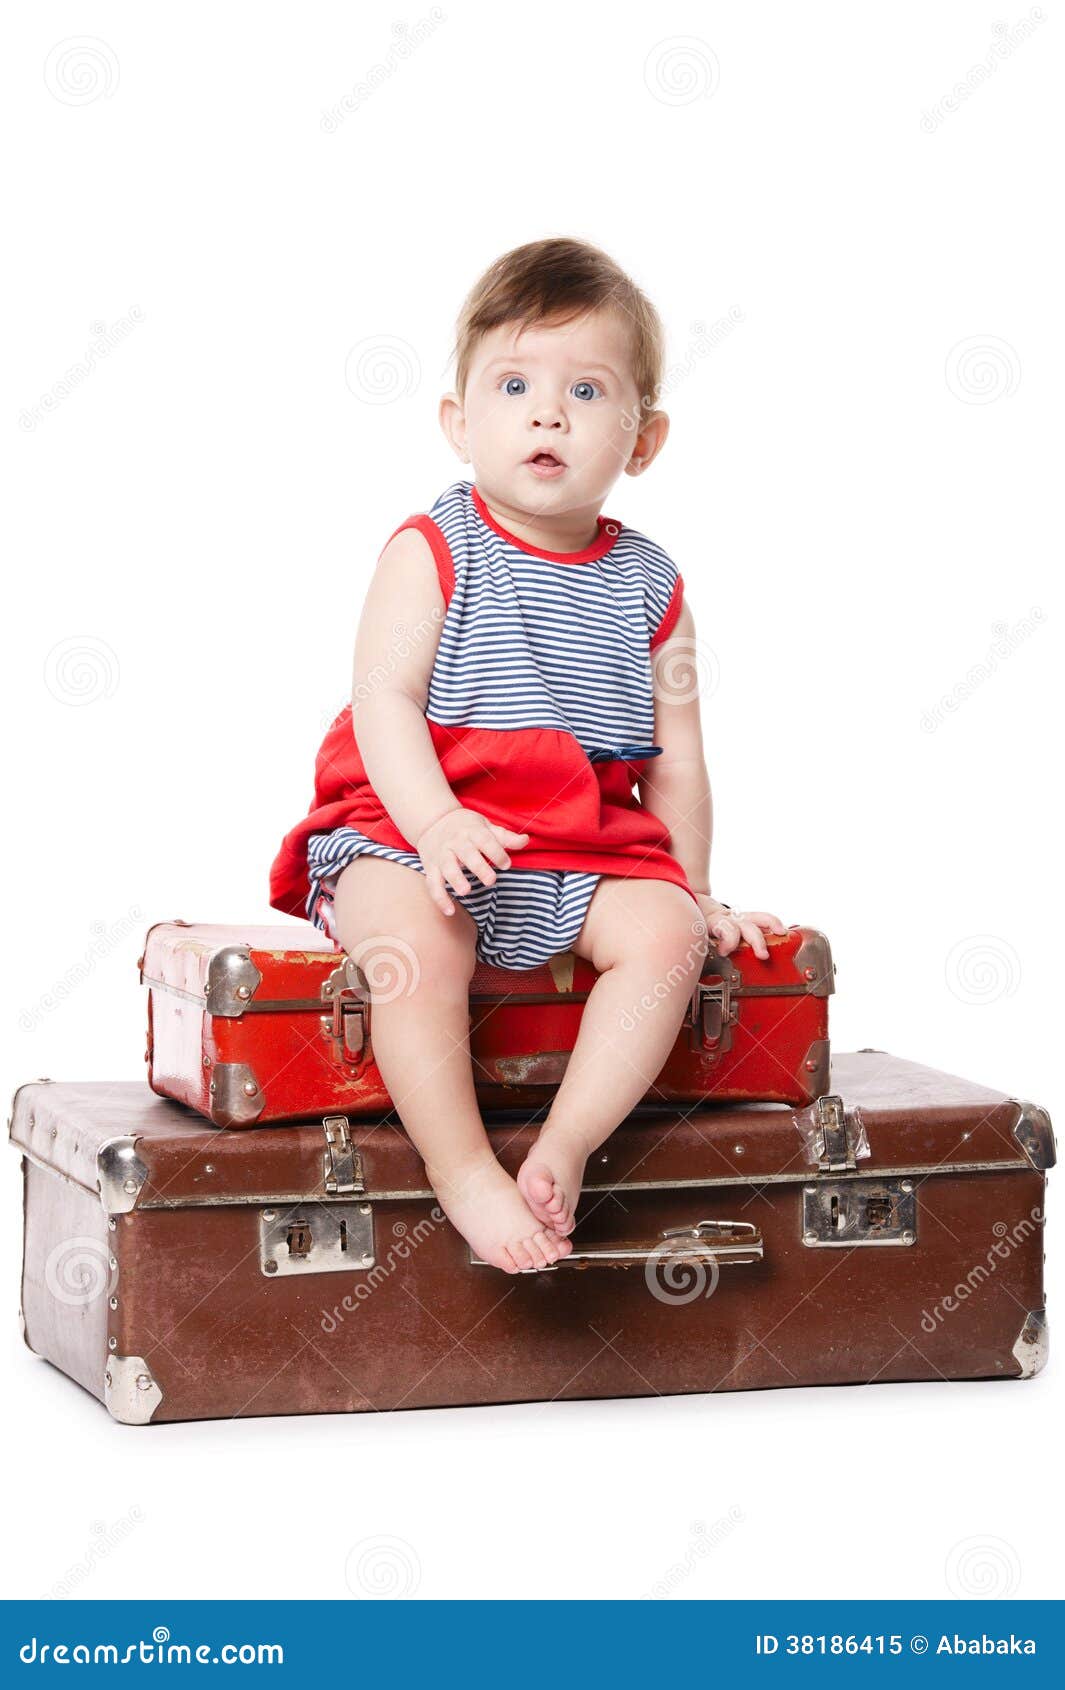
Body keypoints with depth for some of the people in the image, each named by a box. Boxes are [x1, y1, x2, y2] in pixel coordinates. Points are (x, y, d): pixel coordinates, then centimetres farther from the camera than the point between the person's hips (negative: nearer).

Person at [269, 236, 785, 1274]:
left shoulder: (649, 591, 8)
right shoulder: (431, 554, -2)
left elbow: (674, 756, 13)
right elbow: (384, 698, -11)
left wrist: (693, 894, 10)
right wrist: (435, 819, -26)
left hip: (588, 849, 4)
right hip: (409, 831, -3)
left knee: (660, 934, -24)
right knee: (410, 934, -34)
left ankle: (565, 1148, -20)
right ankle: (462, 1170, -27)